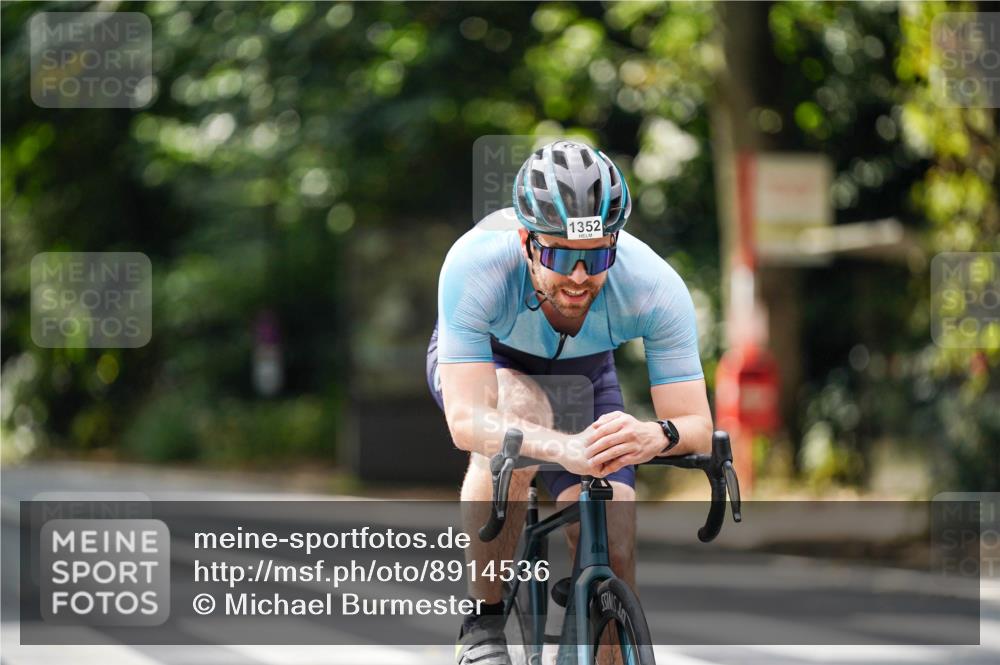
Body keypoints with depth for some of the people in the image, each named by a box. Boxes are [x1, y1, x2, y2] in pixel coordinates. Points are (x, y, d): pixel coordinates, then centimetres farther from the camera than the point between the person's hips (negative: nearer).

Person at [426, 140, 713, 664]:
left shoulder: (655, 288, -35)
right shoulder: (476, 265, -40)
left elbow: (698, 427, -31)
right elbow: (466, 421, -45)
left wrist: (656, 436, -56)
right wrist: (568, 449, -63)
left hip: (582, 372, 2)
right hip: (481, 362, -2)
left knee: (614, 553, -15)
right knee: (518, 410, -38)